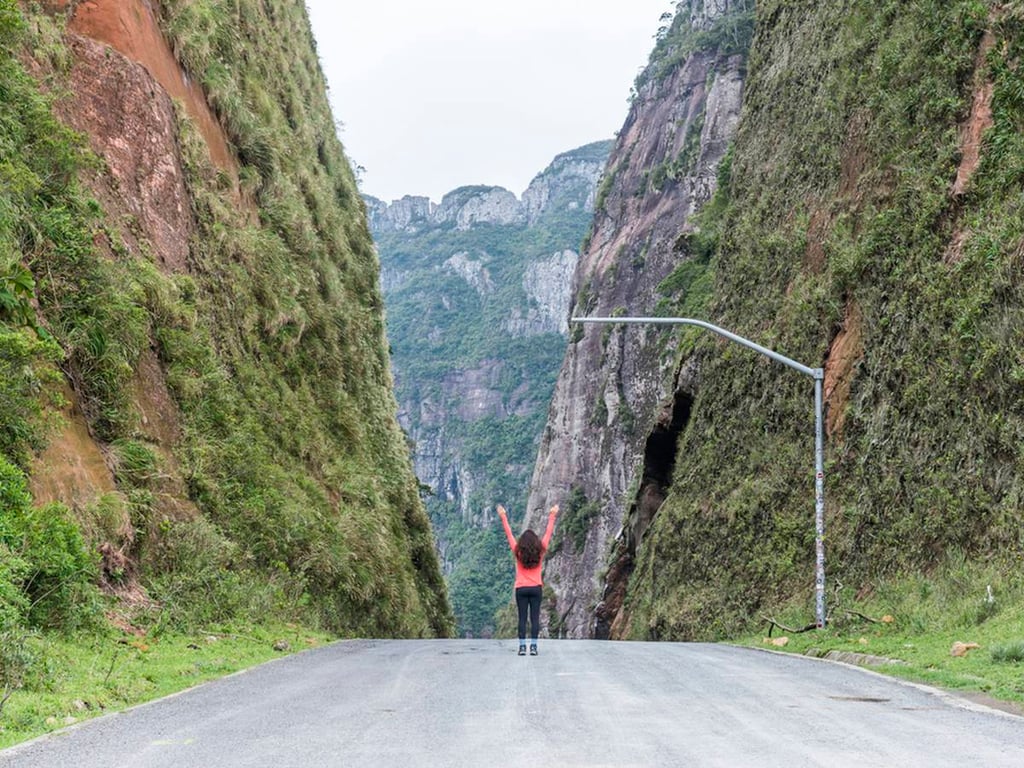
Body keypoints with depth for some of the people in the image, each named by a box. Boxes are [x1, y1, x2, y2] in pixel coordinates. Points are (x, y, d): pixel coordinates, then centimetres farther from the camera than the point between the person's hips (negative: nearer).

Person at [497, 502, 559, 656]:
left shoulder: (518, 552, -4)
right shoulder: (540, 552, -2)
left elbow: (509, 534, 2)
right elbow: (548, 533, 4)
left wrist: (503, 517, 9)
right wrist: (552, 516, 11)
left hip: (521, 589, 0)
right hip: (536, 588, 0)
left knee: (522, 618, 0)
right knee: (535, 618, 0)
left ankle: (522, 647, -5)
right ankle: (533, 647, -5)